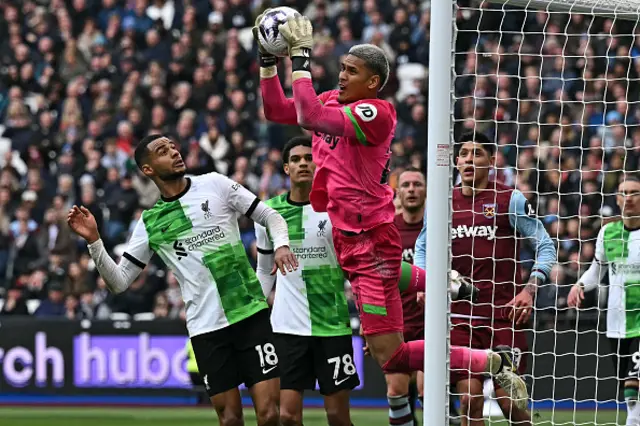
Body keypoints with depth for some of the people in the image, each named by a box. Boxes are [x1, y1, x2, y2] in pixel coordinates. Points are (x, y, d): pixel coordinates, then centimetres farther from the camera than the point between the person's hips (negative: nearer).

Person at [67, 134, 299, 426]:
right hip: (206, 326, 1)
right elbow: (119, 281, 7)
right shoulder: (150, 223, 8)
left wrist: (281, 244, -12)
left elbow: (270, 216, 9)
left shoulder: (214, 185, 4)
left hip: (250, 314, -1)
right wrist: (93, 240, -6)